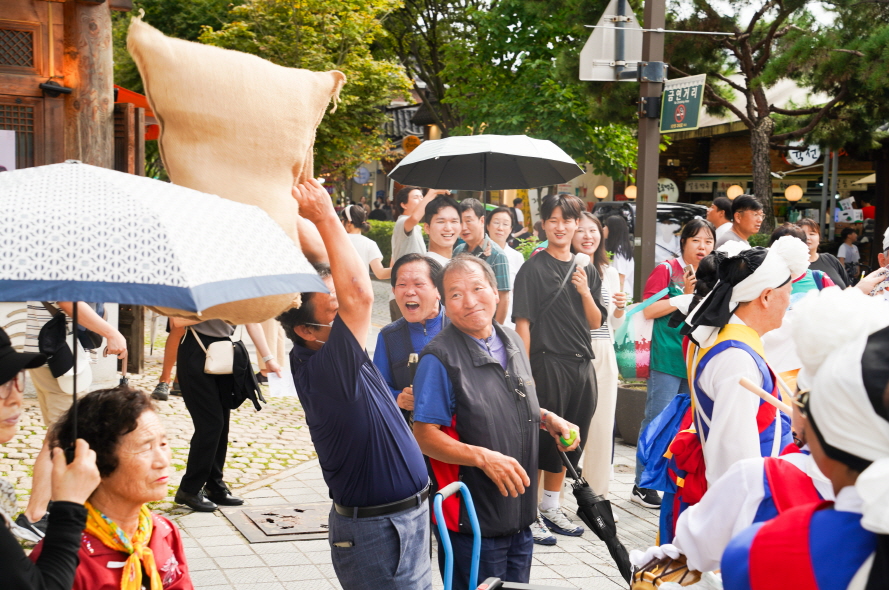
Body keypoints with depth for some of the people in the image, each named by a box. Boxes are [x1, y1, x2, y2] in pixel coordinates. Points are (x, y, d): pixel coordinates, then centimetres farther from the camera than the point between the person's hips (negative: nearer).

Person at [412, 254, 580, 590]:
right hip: (471, 522, -7)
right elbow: (425, 436, -18)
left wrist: (547, 419, 4)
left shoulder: (513, 343, 8)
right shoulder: (440, 358, -15)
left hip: (520, 515, 7)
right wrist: (484, 457, -28)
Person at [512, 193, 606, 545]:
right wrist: (525, 371, -15)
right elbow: (522, 322, -9)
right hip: (547, 363, -6)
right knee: (540, 439, -3)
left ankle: (551, 508, 28)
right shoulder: (534, 269, -5)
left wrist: (585, 292, -9)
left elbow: (595, 322, 10)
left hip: (581, 365, 6)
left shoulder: (587, 271, 12)